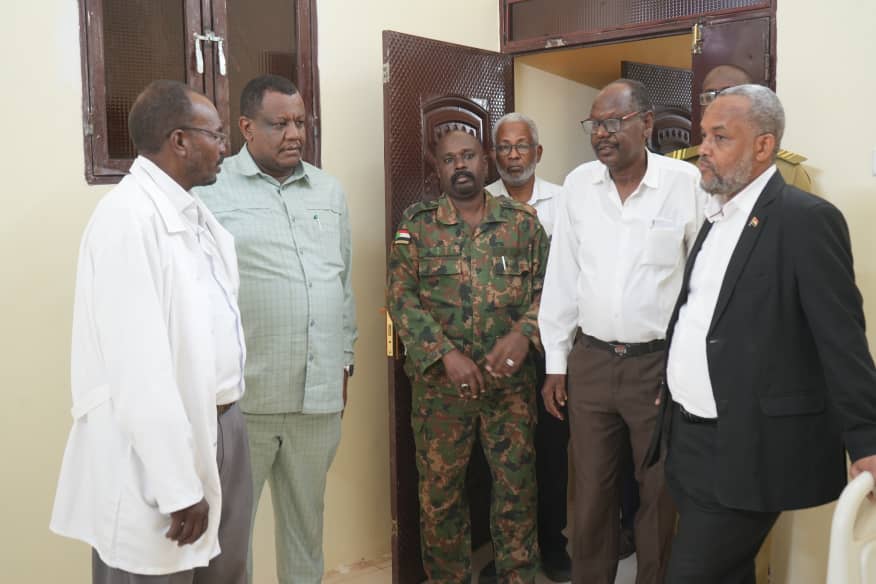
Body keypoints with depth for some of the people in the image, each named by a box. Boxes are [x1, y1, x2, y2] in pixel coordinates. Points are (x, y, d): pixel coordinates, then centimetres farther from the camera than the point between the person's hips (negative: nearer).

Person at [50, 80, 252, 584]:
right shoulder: (128, 217, -19)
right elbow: (140, 366, -23)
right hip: (158, 446, -8)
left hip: (222, 427, 9)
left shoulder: (196, 213, 10)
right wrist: (177, 485, -21)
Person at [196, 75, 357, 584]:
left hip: (320, 393, 5)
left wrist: (345, 359, 16)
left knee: (307, 518, 17)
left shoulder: (330, 191, 12)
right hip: (242, 394, -4)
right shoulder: (212, 190, -5)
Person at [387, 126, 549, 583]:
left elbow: (547, 288, 3)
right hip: (438, 383, 0)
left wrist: (523, 332, -17)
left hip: (511, 382, 1)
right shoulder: (416, 224, 1)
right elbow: (401, 299, -5)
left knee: (518, 486, 8)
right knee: (439, 491, 9)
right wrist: (446, 354, -16)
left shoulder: (524, 222, 4)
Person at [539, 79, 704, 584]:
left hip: (661, 363, -3)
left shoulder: (688, 183, -8)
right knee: (592, 490, 13)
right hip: (589, 361, 3)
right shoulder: (578, 184, 3)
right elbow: (562, 277, 7)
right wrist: (556, 363, 7)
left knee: (660, 492, 11)